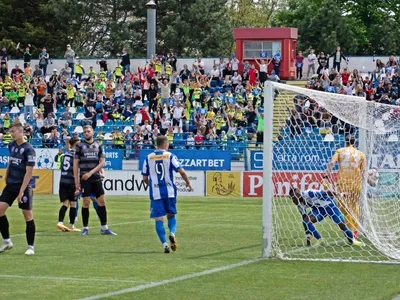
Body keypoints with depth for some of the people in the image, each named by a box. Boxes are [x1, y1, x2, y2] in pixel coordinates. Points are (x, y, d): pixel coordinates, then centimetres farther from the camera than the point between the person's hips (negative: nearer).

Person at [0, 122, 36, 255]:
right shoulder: (11, 145, 7)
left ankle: (30, 246, 6)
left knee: (28, 215, -2)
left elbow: (29, 172, -16)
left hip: (24, 186, -6)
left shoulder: (28, 149, -14)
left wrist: (21, 191, -20)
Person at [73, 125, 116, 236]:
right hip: (84, 178, -3)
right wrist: (77, 181, -4)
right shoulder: (80, 146, 2)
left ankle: (104, 227, 7)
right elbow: (75, 164, 1)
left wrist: (91, 172, -10)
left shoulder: (98, 145, 9)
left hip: (96, 178, 3)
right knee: (86, 202, -4)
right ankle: (85, 228, 5)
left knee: (102, 201, 1)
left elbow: (102, 162, 3)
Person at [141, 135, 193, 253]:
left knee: (158, 219, 2)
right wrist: (188, 183, 6)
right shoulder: (170, 156, 0)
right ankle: (172, 233, -12)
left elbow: (145, 178, 8)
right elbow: (181, 171, -9)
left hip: (155, 193, 0)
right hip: (169, 191, 0)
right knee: (171, 215, 16)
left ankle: (165, 243, -10)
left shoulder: (148, 158, 5)